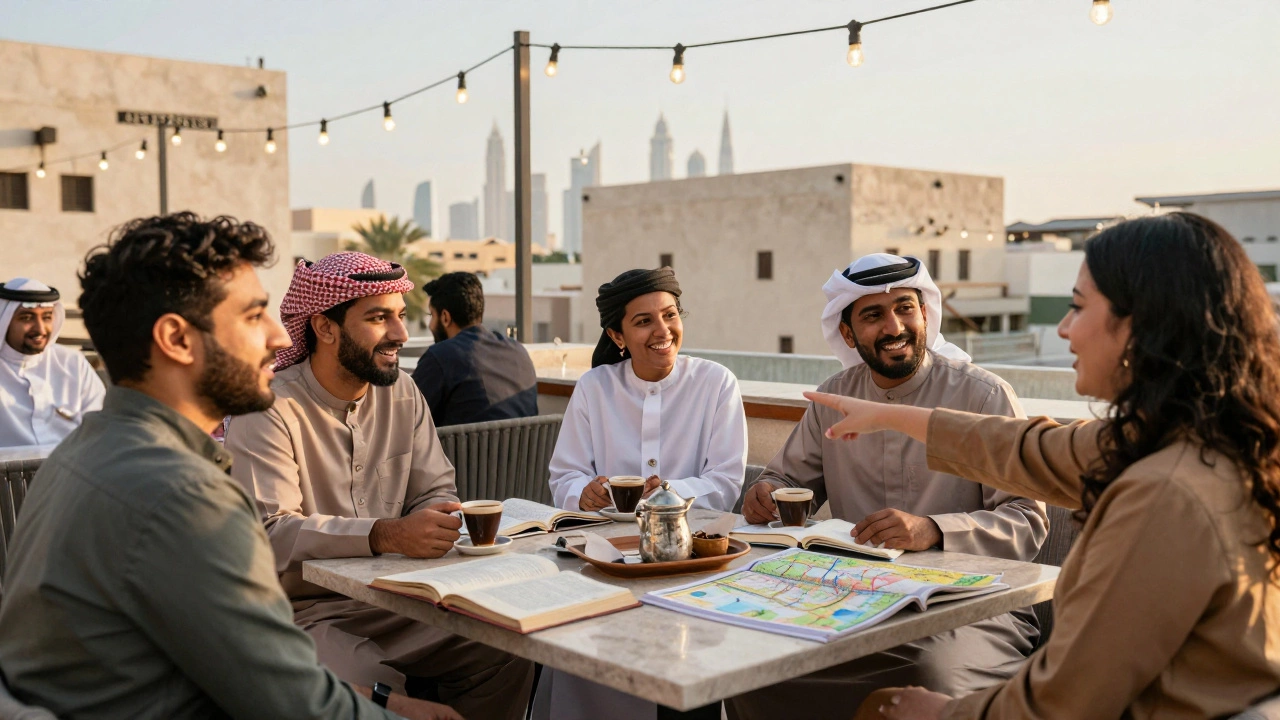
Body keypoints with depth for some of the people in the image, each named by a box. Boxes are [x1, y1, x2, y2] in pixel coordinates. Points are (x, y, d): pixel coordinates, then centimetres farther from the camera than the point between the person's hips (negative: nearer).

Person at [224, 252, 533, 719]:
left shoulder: (401, 392, 7)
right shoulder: (269, 409, -13)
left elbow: (436, 492, 7)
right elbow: (272, 532, -23)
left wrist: (431, 528, -17)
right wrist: (387, 535, -34)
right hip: (303, 612, -5)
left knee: (508, 658, -12)